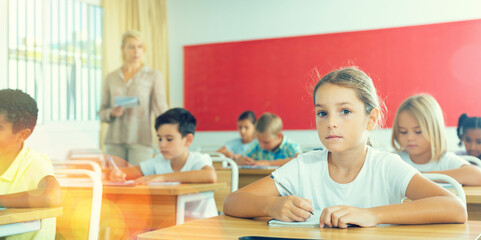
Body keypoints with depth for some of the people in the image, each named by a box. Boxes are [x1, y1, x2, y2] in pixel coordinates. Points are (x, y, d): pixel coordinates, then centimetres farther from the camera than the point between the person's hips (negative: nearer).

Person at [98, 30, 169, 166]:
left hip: (141, 141, -2)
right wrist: (112, 113, -7)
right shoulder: (111, 78, 12)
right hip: (114, 141, 3)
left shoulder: (153, 76, 4)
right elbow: (101, 113, 16)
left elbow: (161, 110, -2)